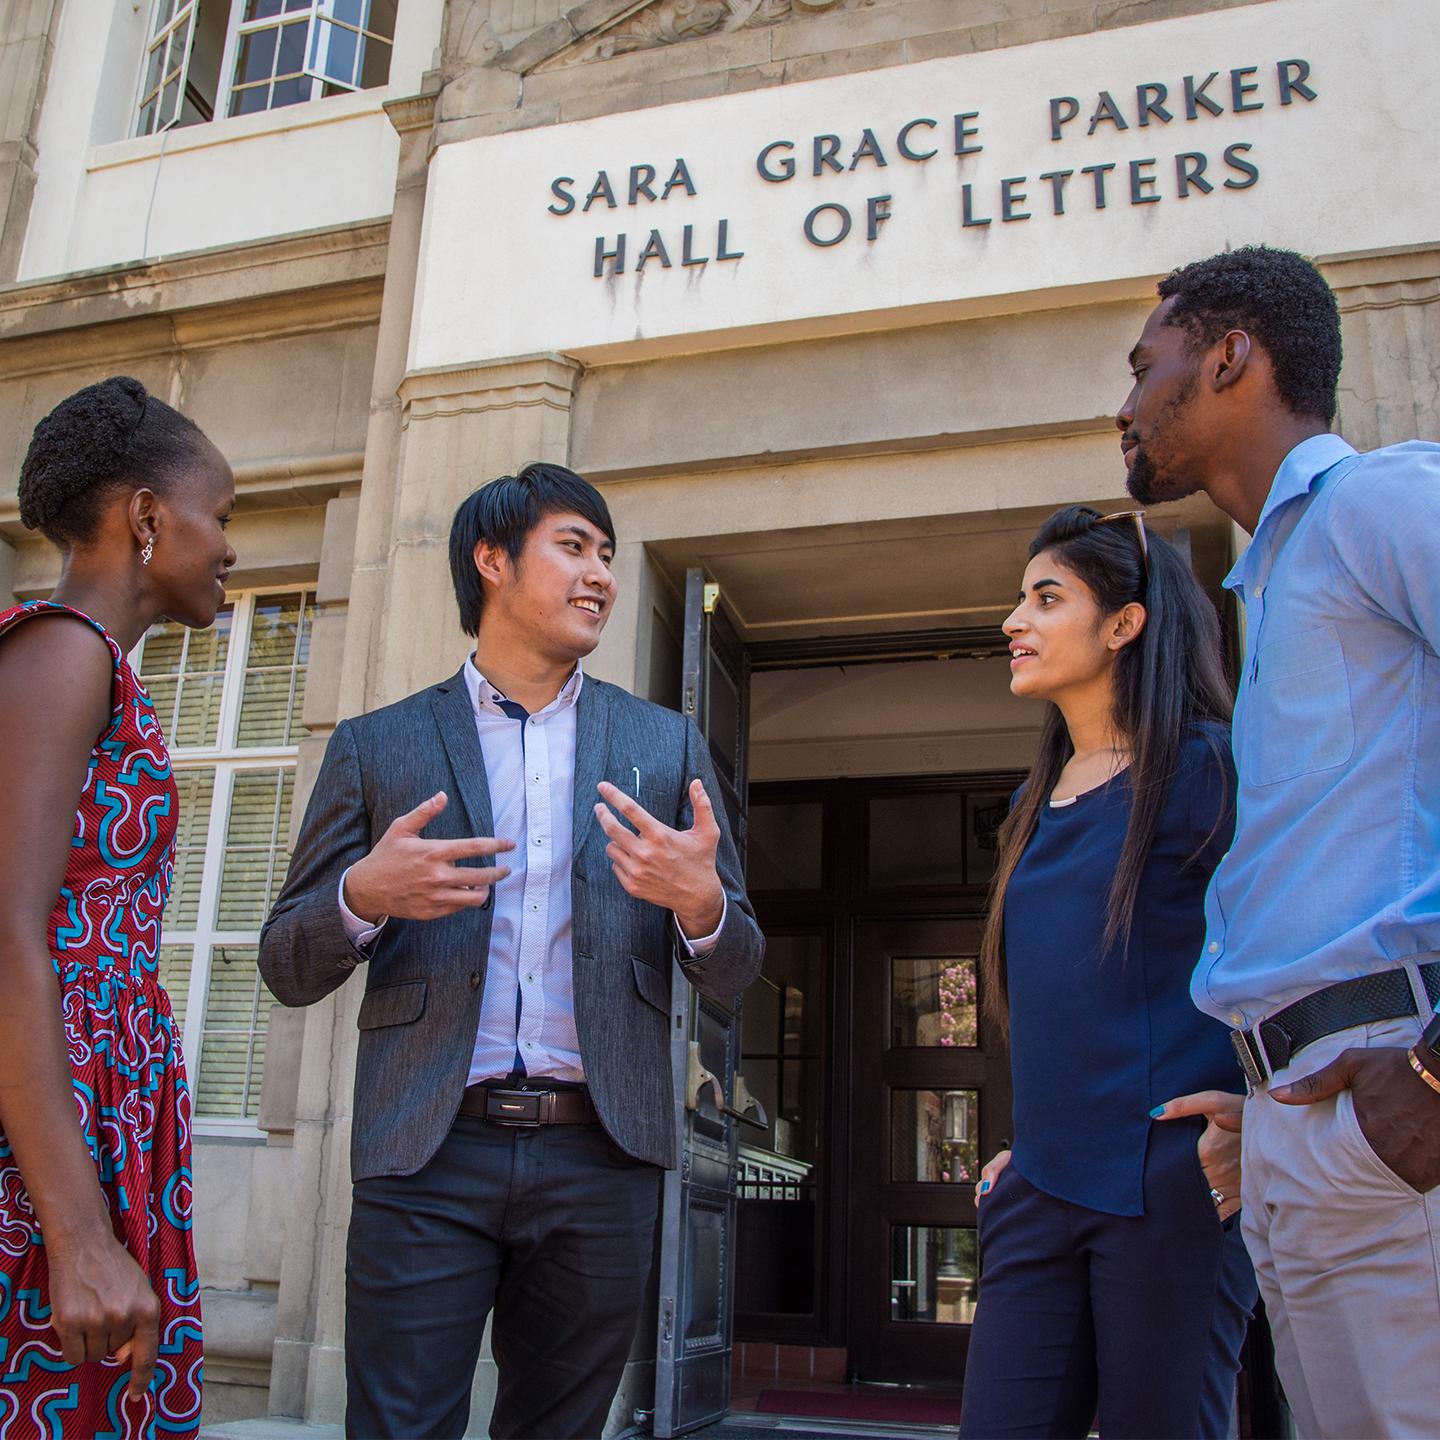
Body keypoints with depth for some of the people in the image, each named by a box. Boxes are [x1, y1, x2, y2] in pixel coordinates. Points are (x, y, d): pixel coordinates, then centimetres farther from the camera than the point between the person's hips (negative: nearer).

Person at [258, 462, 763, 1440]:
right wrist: (364, 896, -16)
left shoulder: (665, 746, 10)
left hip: (601, 1156, 2)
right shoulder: (377, 747, 7)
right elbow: (288, 967, 7)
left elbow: (733, 974, 9)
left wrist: (699, 901, -15)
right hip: (427, 1152, -1)